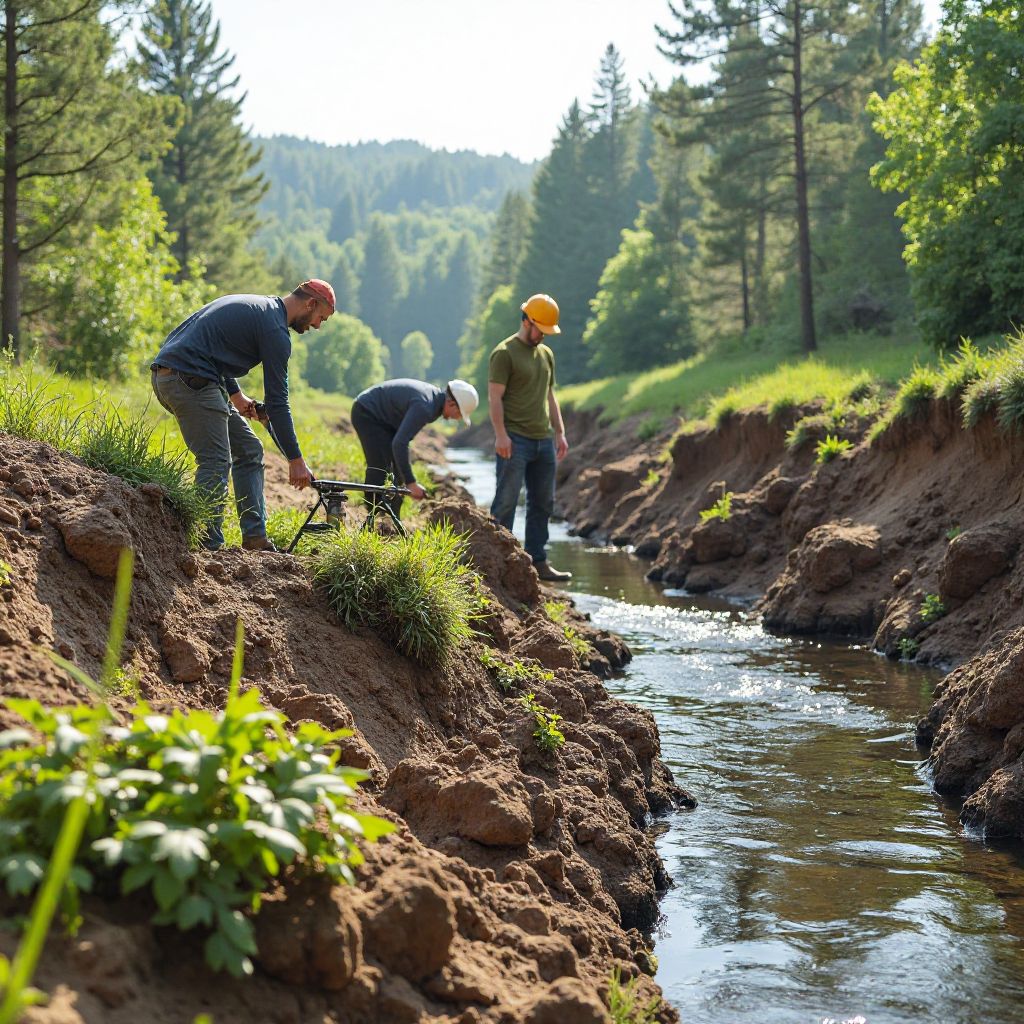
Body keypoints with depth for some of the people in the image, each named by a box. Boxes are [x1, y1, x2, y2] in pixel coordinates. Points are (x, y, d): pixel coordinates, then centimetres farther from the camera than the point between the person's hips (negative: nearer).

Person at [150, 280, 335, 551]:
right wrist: (296, 460, -6)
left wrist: (235, 394, 19)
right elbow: (277, 401, -10)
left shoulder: (256, 305, 21)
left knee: (249, 451, 11)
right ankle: (207, 547, -14)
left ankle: (255, 539, 10)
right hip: (189, 378, -10)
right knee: (216, 464, -13)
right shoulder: (275, 329, -10)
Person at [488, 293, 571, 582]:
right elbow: (495, 396, -10)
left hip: (544, 440, 8)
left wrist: (560, 433, 17)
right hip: (515, 440, -8)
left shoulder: (546, 354, 19)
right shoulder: (504, 353, -5)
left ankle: (537, 561, 12)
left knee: (542, 503, 8)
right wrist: (501, 434, -18)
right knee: (506, 502, -6)